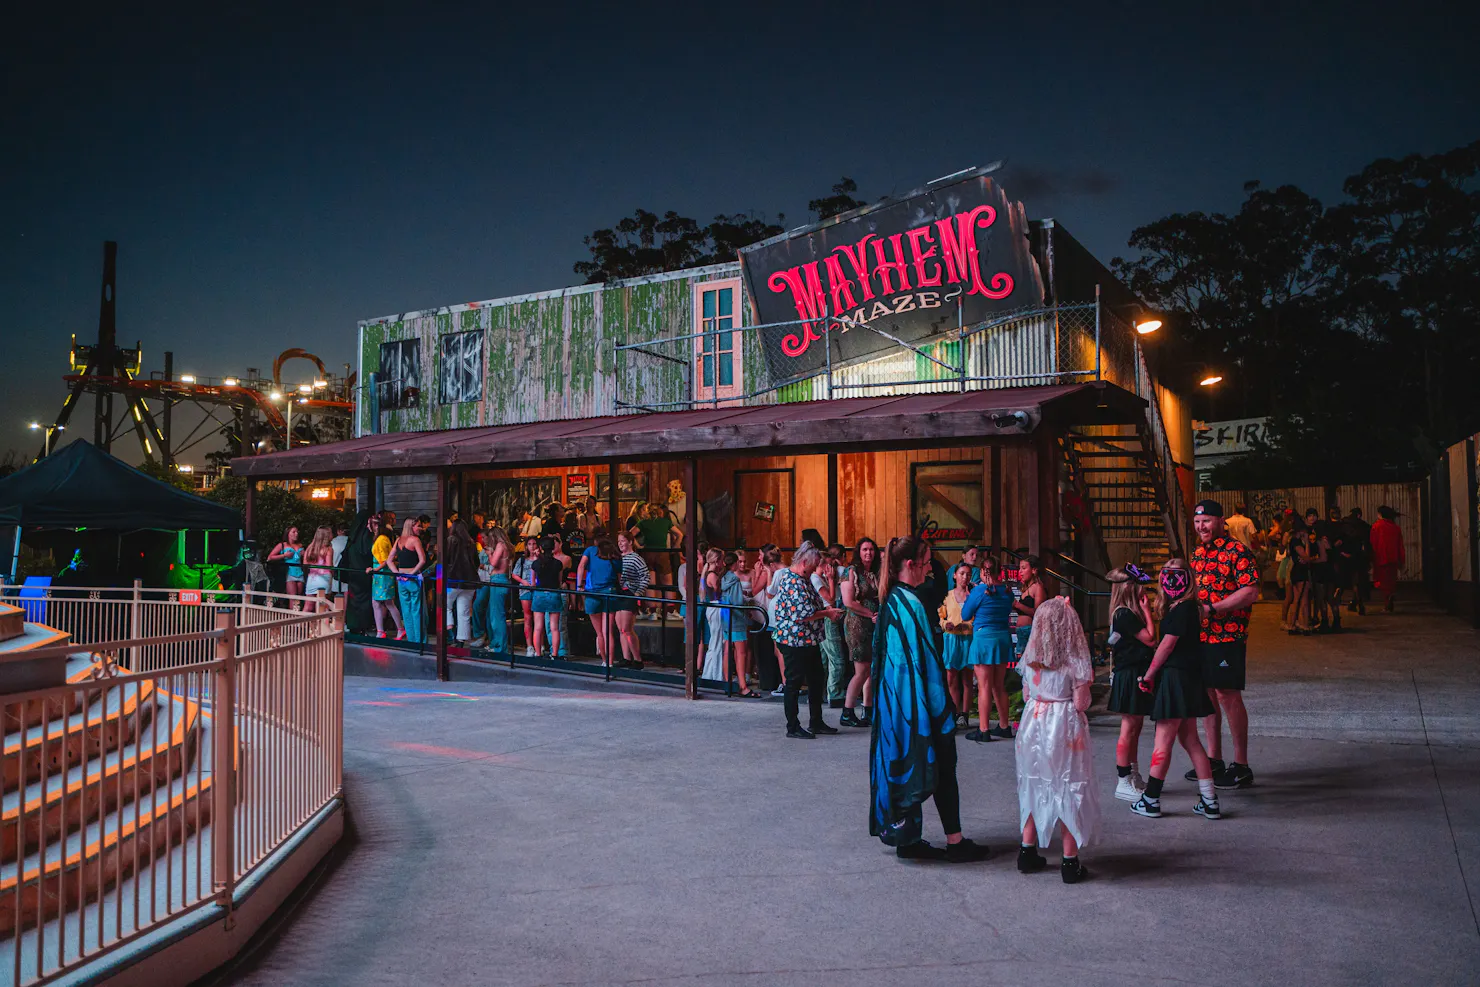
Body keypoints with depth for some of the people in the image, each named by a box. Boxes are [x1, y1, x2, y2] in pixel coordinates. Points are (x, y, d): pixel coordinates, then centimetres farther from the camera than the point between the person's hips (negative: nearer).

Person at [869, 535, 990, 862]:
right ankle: (955, 841, 11)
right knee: (942, 768, 2)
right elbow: (924, 660, -19)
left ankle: (906, 837, 19)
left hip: (894, 700, 9)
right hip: (916, 700, -9)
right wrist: (941, 708, -14)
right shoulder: (911, 603, -20)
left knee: (903, 766, 13)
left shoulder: (891, 600, 7)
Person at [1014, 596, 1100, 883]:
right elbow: (1080, 703, -12)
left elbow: (1026, 695, 8)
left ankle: (1028, 852, 22)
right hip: (1065, 730, -4)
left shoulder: (1030, 658, 2)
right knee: (1069, 791, 4)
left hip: (1033, 726, 4)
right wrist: (1086, 682, 5)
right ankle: (1070, 862, 9)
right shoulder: (1075, 660, -11)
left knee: (1035, 787, 16)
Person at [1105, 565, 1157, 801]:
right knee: (1129, 728, -5)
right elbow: (1150, 639, -18)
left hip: (1135, 674, 10)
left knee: (1136, 726, 16)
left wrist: (1144, 611, 8)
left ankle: (1134, 777, 26)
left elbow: (1148, 640, 13)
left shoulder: (1128, 612, 13)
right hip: (1130, 677, -10)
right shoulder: (1124, 614, -19)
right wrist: (1147, 611, -13)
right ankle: (1124, 783, 1)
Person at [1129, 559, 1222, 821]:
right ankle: (1209, 801, 15)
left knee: (1163, 741, -4)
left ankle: (1151, 800, 2)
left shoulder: (1182, 609, -15)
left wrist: (1149, 675, -8)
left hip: (1176, 679, -10)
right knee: (1189, 740, 13)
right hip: (1187, 678, 10)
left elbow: (1167, 644, -15)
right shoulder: (1188, 608, 14)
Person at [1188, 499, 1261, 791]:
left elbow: (1251, 592, -17)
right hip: (1200, 634, 8)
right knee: (1207, 694, 12)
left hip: (1228, 635, -8)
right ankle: (1214, 759, 22)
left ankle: (1241, 765, 7)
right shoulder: (1197, 554, 15)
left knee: (1228, 695, -4)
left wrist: (1211, 608, -21)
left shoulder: (1238, 551, -10)